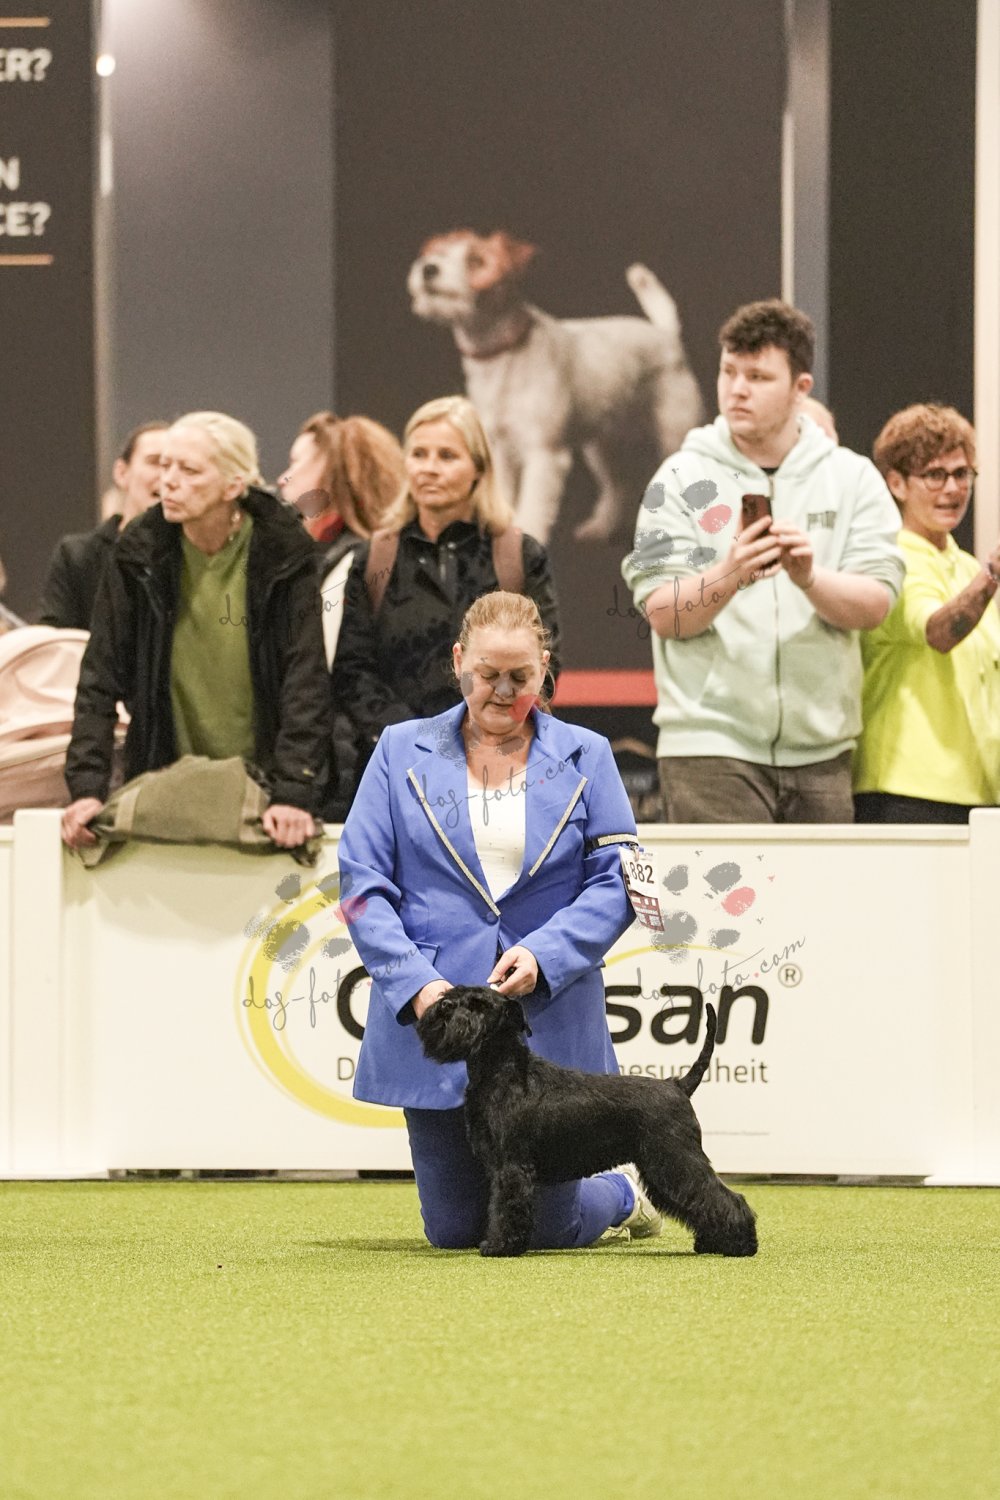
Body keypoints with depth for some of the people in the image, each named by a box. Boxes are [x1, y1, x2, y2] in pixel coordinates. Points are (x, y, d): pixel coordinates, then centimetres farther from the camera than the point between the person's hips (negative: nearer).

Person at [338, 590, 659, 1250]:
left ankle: (624, 1195, 37)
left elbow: (615, 882, 1)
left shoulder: (584, 758, 7)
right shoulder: (402, 753, 6)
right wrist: (416, 983, -13)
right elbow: (362, 880, 0)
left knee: (549, 1227, 2)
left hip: (550, 1020, -1)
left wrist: (544, 957, -16)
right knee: (454, 1228, 6)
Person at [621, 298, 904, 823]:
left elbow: (874, 604, -4)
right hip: (712, 746, -3)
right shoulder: (683, 479, 2)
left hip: (821, 747, 3)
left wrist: (810, 577, -24)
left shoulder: (852, 478, 7)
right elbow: (664, 614, -6)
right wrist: (729, 574, -25)